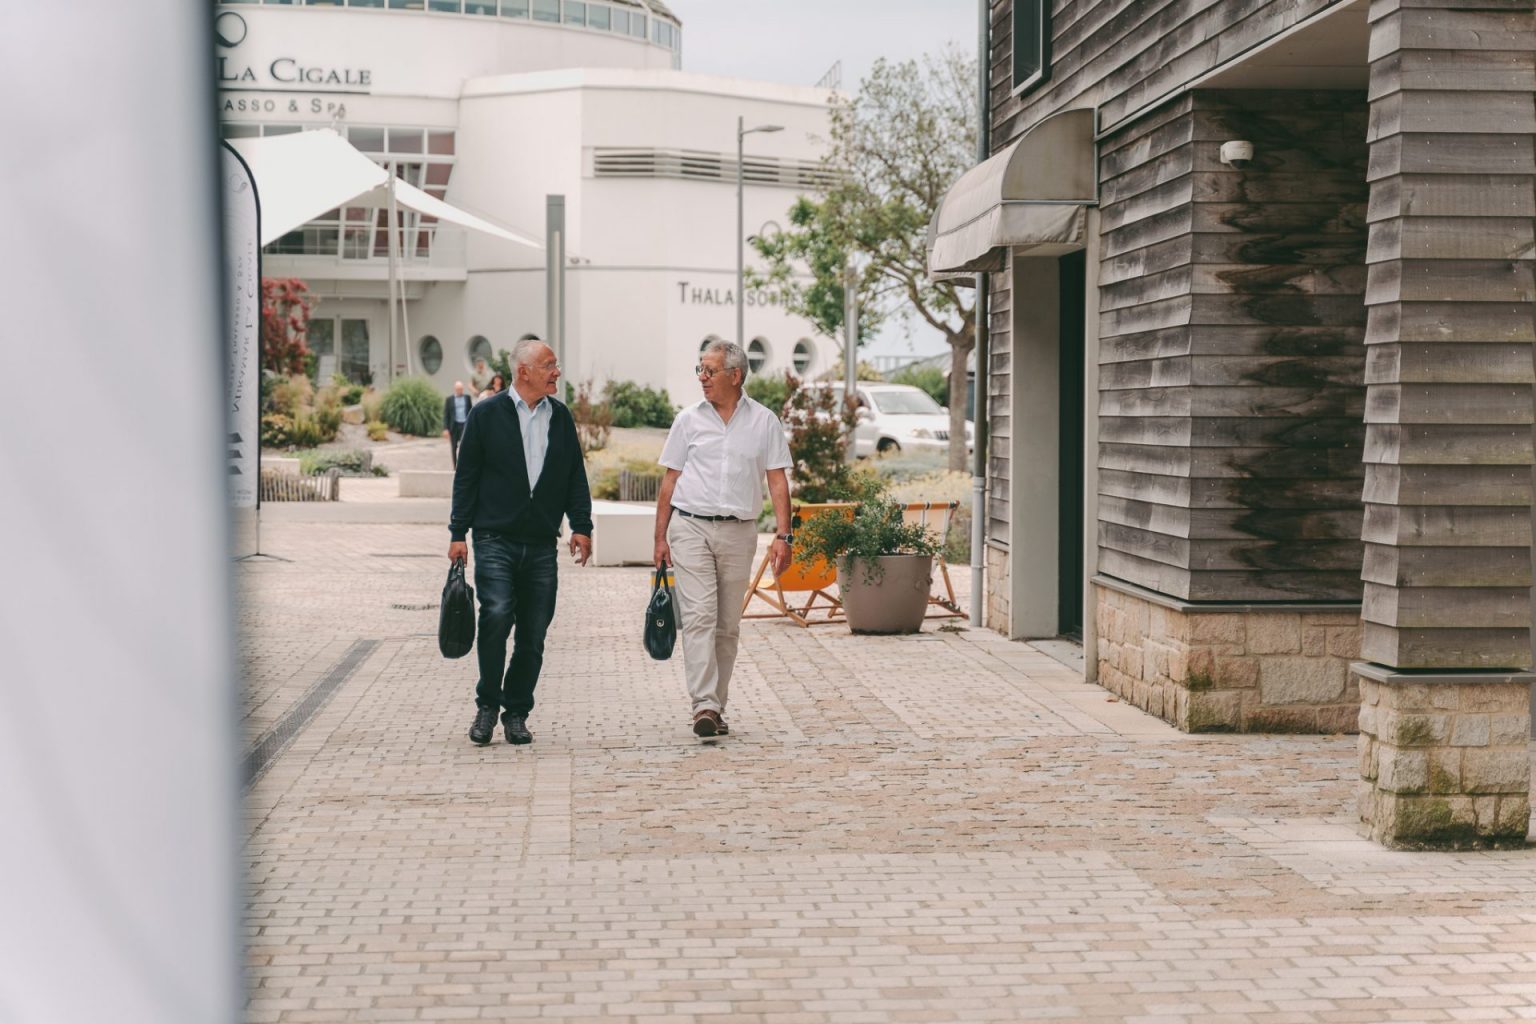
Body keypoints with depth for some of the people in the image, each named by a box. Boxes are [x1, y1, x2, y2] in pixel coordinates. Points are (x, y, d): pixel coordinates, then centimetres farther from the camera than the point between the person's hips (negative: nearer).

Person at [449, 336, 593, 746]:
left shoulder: (561, 417, 13)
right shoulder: (487, 414, 2)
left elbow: (575, 477, 15)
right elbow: (466, 476, 2)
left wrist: (581, 526, 4)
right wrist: (459, 532, -2)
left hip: (541, 544, 4)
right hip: (495, 539, -4)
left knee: (533, 634, 3)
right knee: (497, 615, -20)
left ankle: (516, 713, 15)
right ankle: (487, 704, -2)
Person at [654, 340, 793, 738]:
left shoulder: (764, 422, 4)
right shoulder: (689, 420, 5)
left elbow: (777, 481, 3)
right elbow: (670, 481, 9)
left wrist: (783, 536, -6)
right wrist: (660, 537, 5)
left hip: (738, 532, 1)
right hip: (691, 528, -1)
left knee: (727, 625, 6)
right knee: (699, 616, -13)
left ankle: (717, 707, 14)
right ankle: (704, 705, -19)